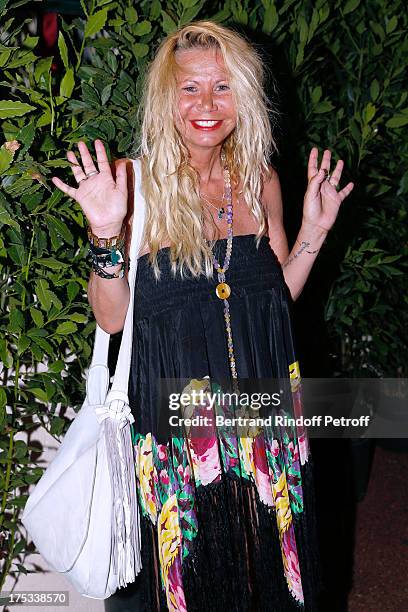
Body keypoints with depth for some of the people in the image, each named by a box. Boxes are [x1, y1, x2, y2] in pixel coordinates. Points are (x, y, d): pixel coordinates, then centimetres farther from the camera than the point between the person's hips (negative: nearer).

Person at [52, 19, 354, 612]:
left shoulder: (259, 180, 3)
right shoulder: (136, 183, -9)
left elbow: (278, 293, 12)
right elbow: (112, 318, -9)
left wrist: (314, 229, 2)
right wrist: (106, 235, -23)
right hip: (173, 403, -3)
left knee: (267, 556, 17)